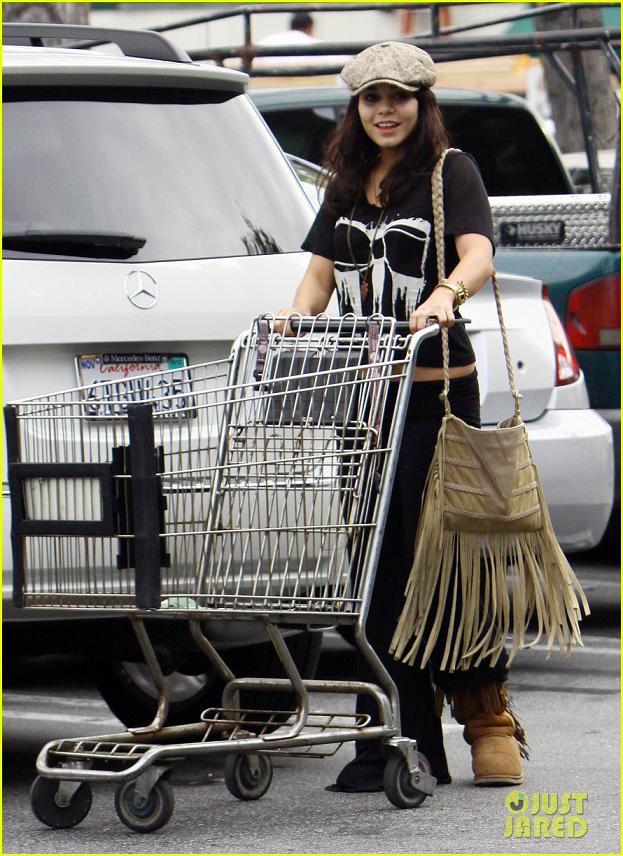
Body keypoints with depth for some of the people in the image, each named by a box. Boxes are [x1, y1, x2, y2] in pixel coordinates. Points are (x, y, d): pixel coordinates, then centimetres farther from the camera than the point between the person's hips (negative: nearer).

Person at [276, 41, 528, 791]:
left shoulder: (450, 171, -1)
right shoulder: (346, 186, 18)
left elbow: (479, 253, -16)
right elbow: (321, 271, 15)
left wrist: (446, 293, -37)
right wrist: (298, 316, -6)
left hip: (437, 390, -5)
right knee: (379, 567, 2)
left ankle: (485, 711, 4)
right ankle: (401, 743, 4)